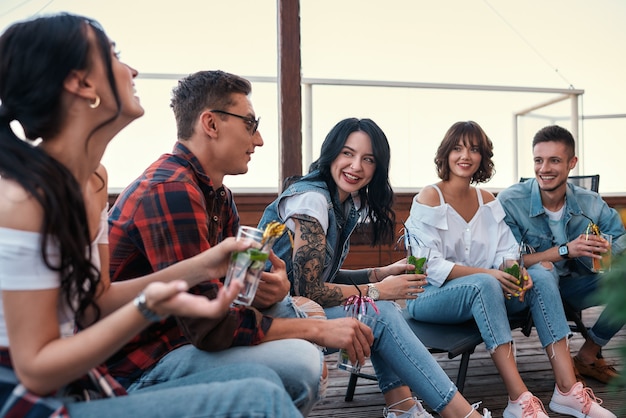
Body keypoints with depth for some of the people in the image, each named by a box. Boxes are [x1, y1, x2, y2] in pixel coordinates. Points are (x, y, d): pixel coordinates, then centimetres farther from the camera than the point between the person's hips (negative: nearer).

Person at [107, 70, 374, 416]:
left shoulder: (218, 194, 10)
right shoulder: (170, 190, -23)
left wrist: (272, 290, -16)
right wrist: (318, 329, -18)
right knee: (301, 363, -25)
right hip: (138, 367, -10)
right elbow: (210, 325, -26)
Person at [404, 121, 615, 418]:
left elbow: (507, 252, 4)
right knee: (484, 284, -35)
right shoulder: (429, 198, -8)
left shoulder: (487, 201, 11)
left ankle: (567, 390, -21)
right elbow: (431, 266, -17)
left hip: (482, 291, 6)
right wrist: (488, 273, -27)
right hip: (430, 295, -6)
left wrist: (516, 271, -20)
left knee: (541, 275, -16)